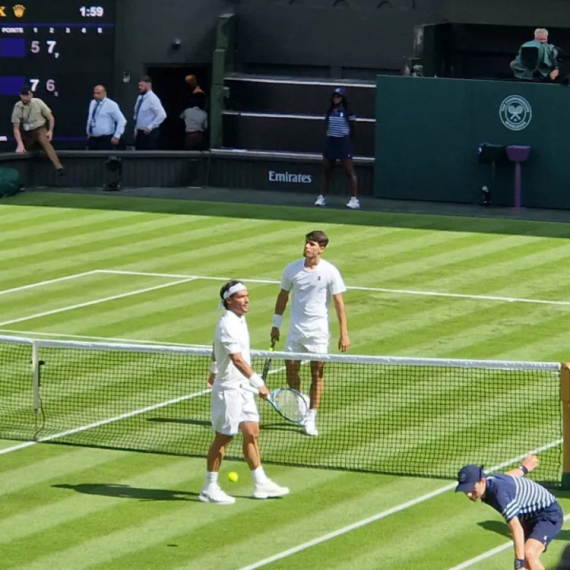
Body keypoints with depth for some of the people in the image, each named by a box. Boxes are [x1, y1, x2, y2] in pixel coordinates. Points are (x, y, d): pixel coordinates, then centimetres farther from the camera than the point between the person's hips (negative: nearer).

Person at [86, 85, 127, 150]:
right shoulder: (92, 103, 10)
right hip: (92, 139, 7)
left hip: (105, 140, -7)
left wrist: (116, 136, -17)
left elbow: (122, 120, -13)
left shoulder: (110, 104, -11)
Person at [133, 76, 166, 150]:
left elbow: (162, 115, -25)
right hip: (140, 133, 9)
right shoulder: (140, 98, 10)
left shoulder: (152, 99, -16)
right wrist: (136, 129, 15)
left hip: (149, 133, -9)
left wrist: (150, 127, -22)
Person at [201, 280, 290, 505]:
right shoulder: (228, 325, -23)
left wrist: (214, 371, 38)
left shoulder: (239, 320, 8)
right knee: (223, 438, 0)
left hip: (242, 388, 9)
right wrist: (258, 383, -38)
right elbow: (237, 360, -33)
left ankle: (261, 484, 18)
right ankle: (210, 488, 9)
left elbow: (216, 348, 24)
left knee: (252, 433, 11)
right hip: (228, 389, -9)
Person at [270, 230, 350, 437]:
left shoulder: (330, 272, -9)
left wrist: (344, 333, -12)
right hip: (295, 329, 3)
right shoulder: (292, 269, 0)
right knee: (291, 369, 3)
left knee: (317, 373, 1)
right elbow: (283, 296, 12)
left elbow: (339, 303, -7)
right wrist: (276, 324, 12)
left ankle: (311, 418, 9)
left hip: (318, 331, -3)